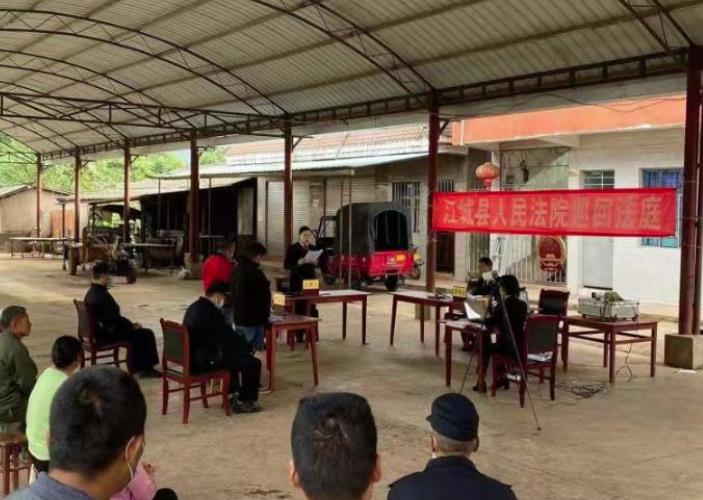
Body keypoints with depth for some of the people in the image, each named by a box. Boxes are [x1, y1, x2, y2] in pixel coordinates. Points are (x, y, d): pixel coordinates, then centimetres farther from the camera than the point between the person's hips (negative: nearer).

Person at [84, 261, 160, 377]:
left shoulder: (91, 292, 8)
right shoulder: (101, 295, -25)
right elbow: (114, 318, -24)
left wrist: (129, 324, 9)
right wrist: (132, 325, -10)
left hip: (99, 330, 10)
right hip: (106, 333, -10)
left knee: (137, 332, 22)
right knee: (146, 334, -4)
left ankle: (136, 366, 24)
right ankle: (146, 368, 9)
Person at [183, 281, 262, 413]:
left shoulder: (194, 307, 9)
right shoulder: (211, 313, -20)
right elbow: (229, 335, -12)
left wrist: (242, 343, 17)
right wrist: (248, 346, 5)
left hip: (193, 356, 10)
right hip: (205, 360, -10)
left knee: (233, 353, 32)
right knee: (253, 362, -4)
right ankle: (244, 402, 10)